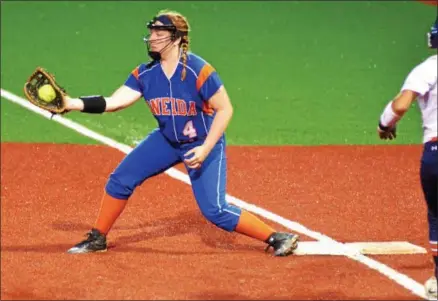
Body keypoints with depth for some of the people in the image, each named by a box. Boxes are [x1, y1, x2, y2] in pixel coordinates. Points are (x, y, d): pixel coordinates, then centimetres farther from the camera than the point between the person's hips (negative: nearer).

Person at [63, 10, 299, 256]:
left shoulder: (198, 71, -26)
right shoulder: (145, 73, -10)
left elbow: (225, 109, -23)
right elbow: (113, 102, -16)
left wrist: (205, 149, -29)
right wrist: (72, 103, -29)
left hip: (204, 144, -6)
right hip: (167, 141, 6)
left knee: (215, 211, -15)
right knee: (120, 180, 1)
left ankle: (276, 238, -3)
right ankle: (98, 239, 19)